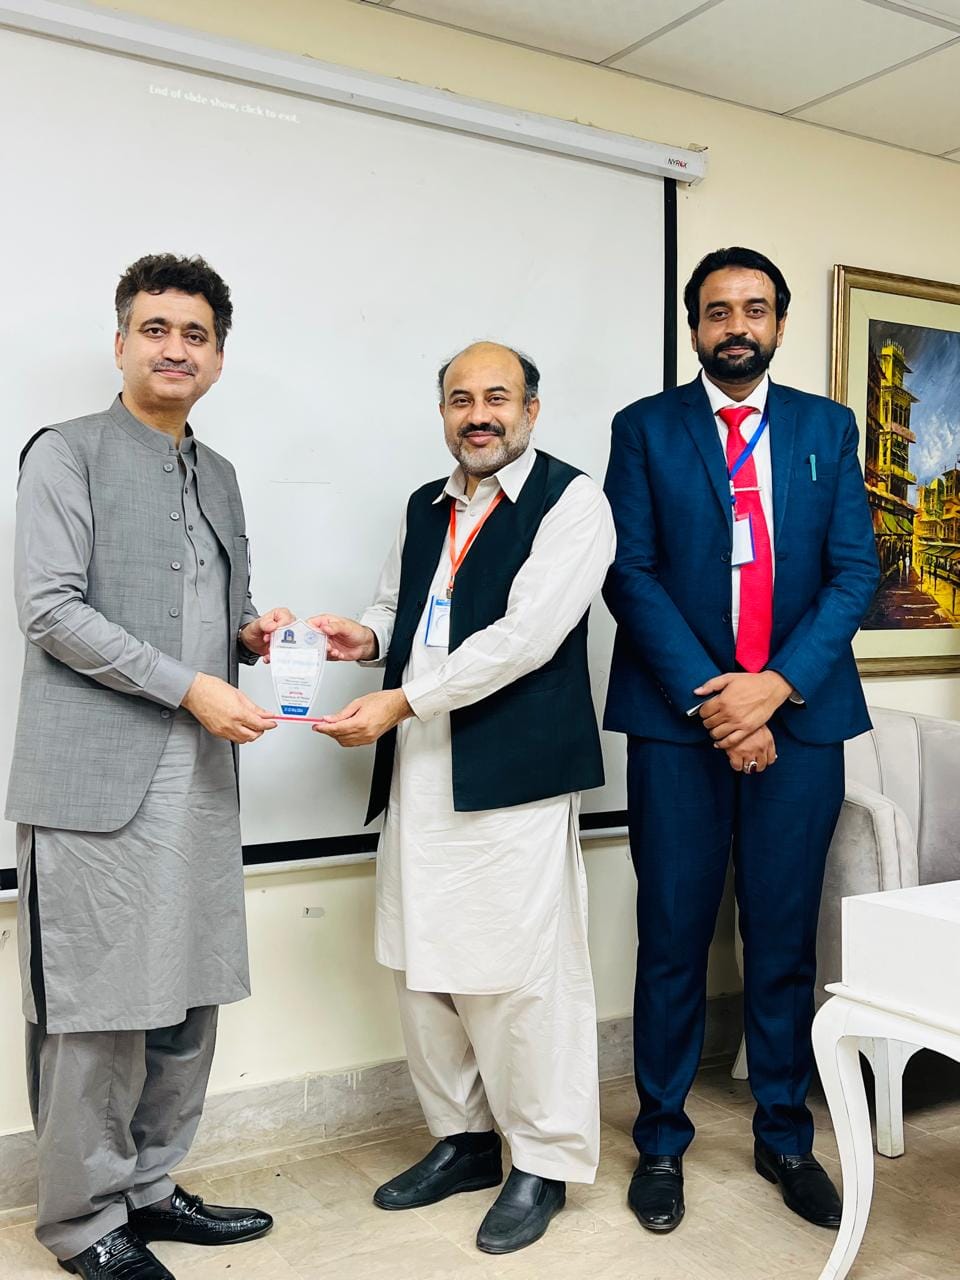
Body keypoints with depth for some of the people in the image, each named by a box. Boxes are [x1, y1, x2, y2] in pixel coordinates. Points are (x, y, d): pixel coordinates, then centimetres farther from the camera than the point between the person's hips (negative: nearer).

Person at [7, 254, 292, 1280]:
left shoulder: (218, 476, 19)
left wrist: (251, 635, 3)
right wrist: (187, 685, -15)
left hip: (199, 775, 7)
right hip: (96, 776, -7)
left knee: (190, 1001, 12)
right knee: (95, 1008, 1)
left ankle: (148, 1187, 28)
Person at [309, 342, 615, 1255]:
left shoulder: (571, 502, -5)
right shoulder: (424, 509, 18)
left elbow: (526, 634, -15)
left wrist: (403, 700, -17)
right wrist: (366, 635, 4)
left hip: (514, 775, -7)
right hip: (417, 774, 7)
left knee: (521, 974, -2)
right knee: (422, 966, 12)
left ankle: (545, 1161, 18)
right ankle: (464, 1138, 31)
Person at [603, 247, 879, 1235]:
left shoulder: (828, 429, 10)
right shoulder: (645, 429, 4)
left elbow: (854, 570, 2)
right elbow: (632, 574, -4)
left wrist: (776, 684, -12)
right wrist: (709, 701, -13)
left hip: (799, 714, 2)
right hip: (676, 718, -1)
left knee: (785, 938, 10)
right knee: (673, 938, 5)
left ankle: (784, 1136, 27)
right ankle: (661, 1141, 21)